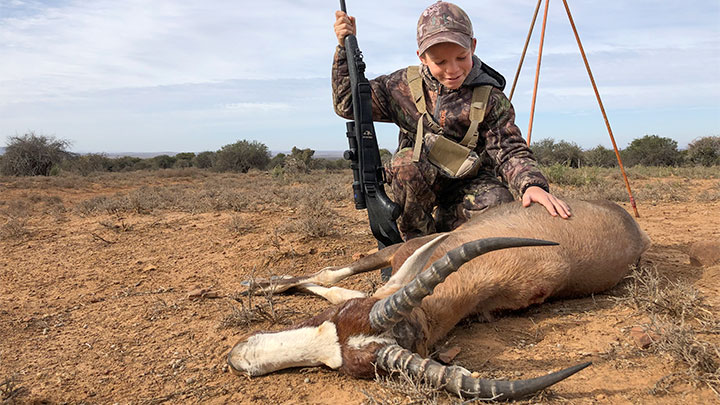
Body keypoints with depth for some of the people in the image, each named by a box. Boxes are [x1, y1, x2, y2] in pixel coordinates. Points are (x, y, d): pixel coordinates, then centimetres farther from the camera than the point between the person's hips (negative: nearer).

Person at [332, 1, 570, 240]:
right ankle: (418, 240, -12)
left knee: (497, 205, -32)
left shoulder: (490, 99, -4)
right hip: (416, 188, 1)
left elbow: (510, 152, -10)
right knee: (408, 161, -33)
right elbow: (348, 104, 5)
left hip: (468, 186, 0)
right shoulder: (405, 84, 1)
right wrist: (346, 47, -2)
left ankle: (442, 226, -1)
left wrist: (532, 184, -32)